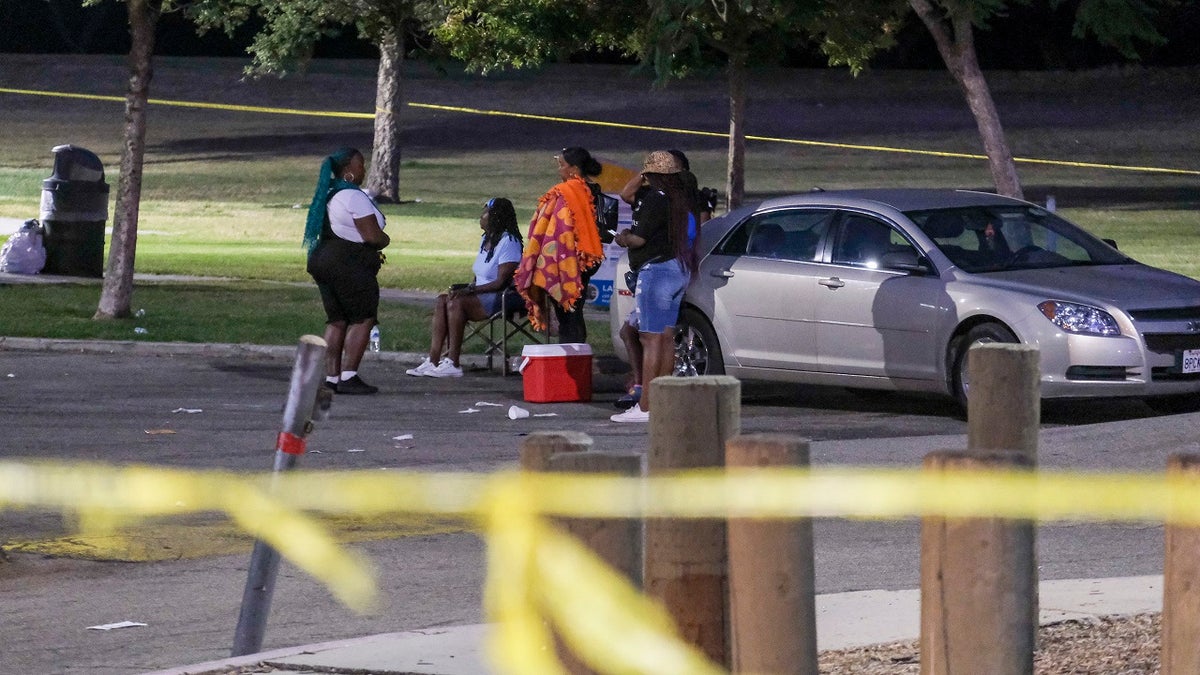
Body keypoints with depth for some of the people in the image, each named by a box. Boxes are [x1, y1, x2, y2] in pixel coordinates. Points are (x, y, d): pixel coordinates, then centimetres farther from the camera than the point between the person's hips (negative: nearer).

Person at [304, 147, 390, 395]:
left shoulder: (329, 195, 17)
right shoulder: (353, 196, -15)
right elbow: (372, 236, -19)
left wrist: (373, 252, 15)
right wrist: (385, 241, 4)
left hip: (323, 260, 10)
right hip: (349, 264, -10)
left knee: (337, 320, 11)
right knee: (362, 319, -6)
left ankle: (331, 376, 8)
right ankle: (349, 376, -13)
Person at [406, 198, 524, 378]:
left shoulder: (508, 242, -12)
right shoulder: (486, 240, 17)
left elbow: (501, 282, -19)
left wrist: (470, 290, -21)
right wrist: (466, 287, 0)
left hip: (499, 298, -9)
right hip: (480, 295, 9)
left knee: (456, 303, -29)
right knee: (442, 301, -13)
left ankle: (453, 364, -29)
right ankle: (433, 361, -22)